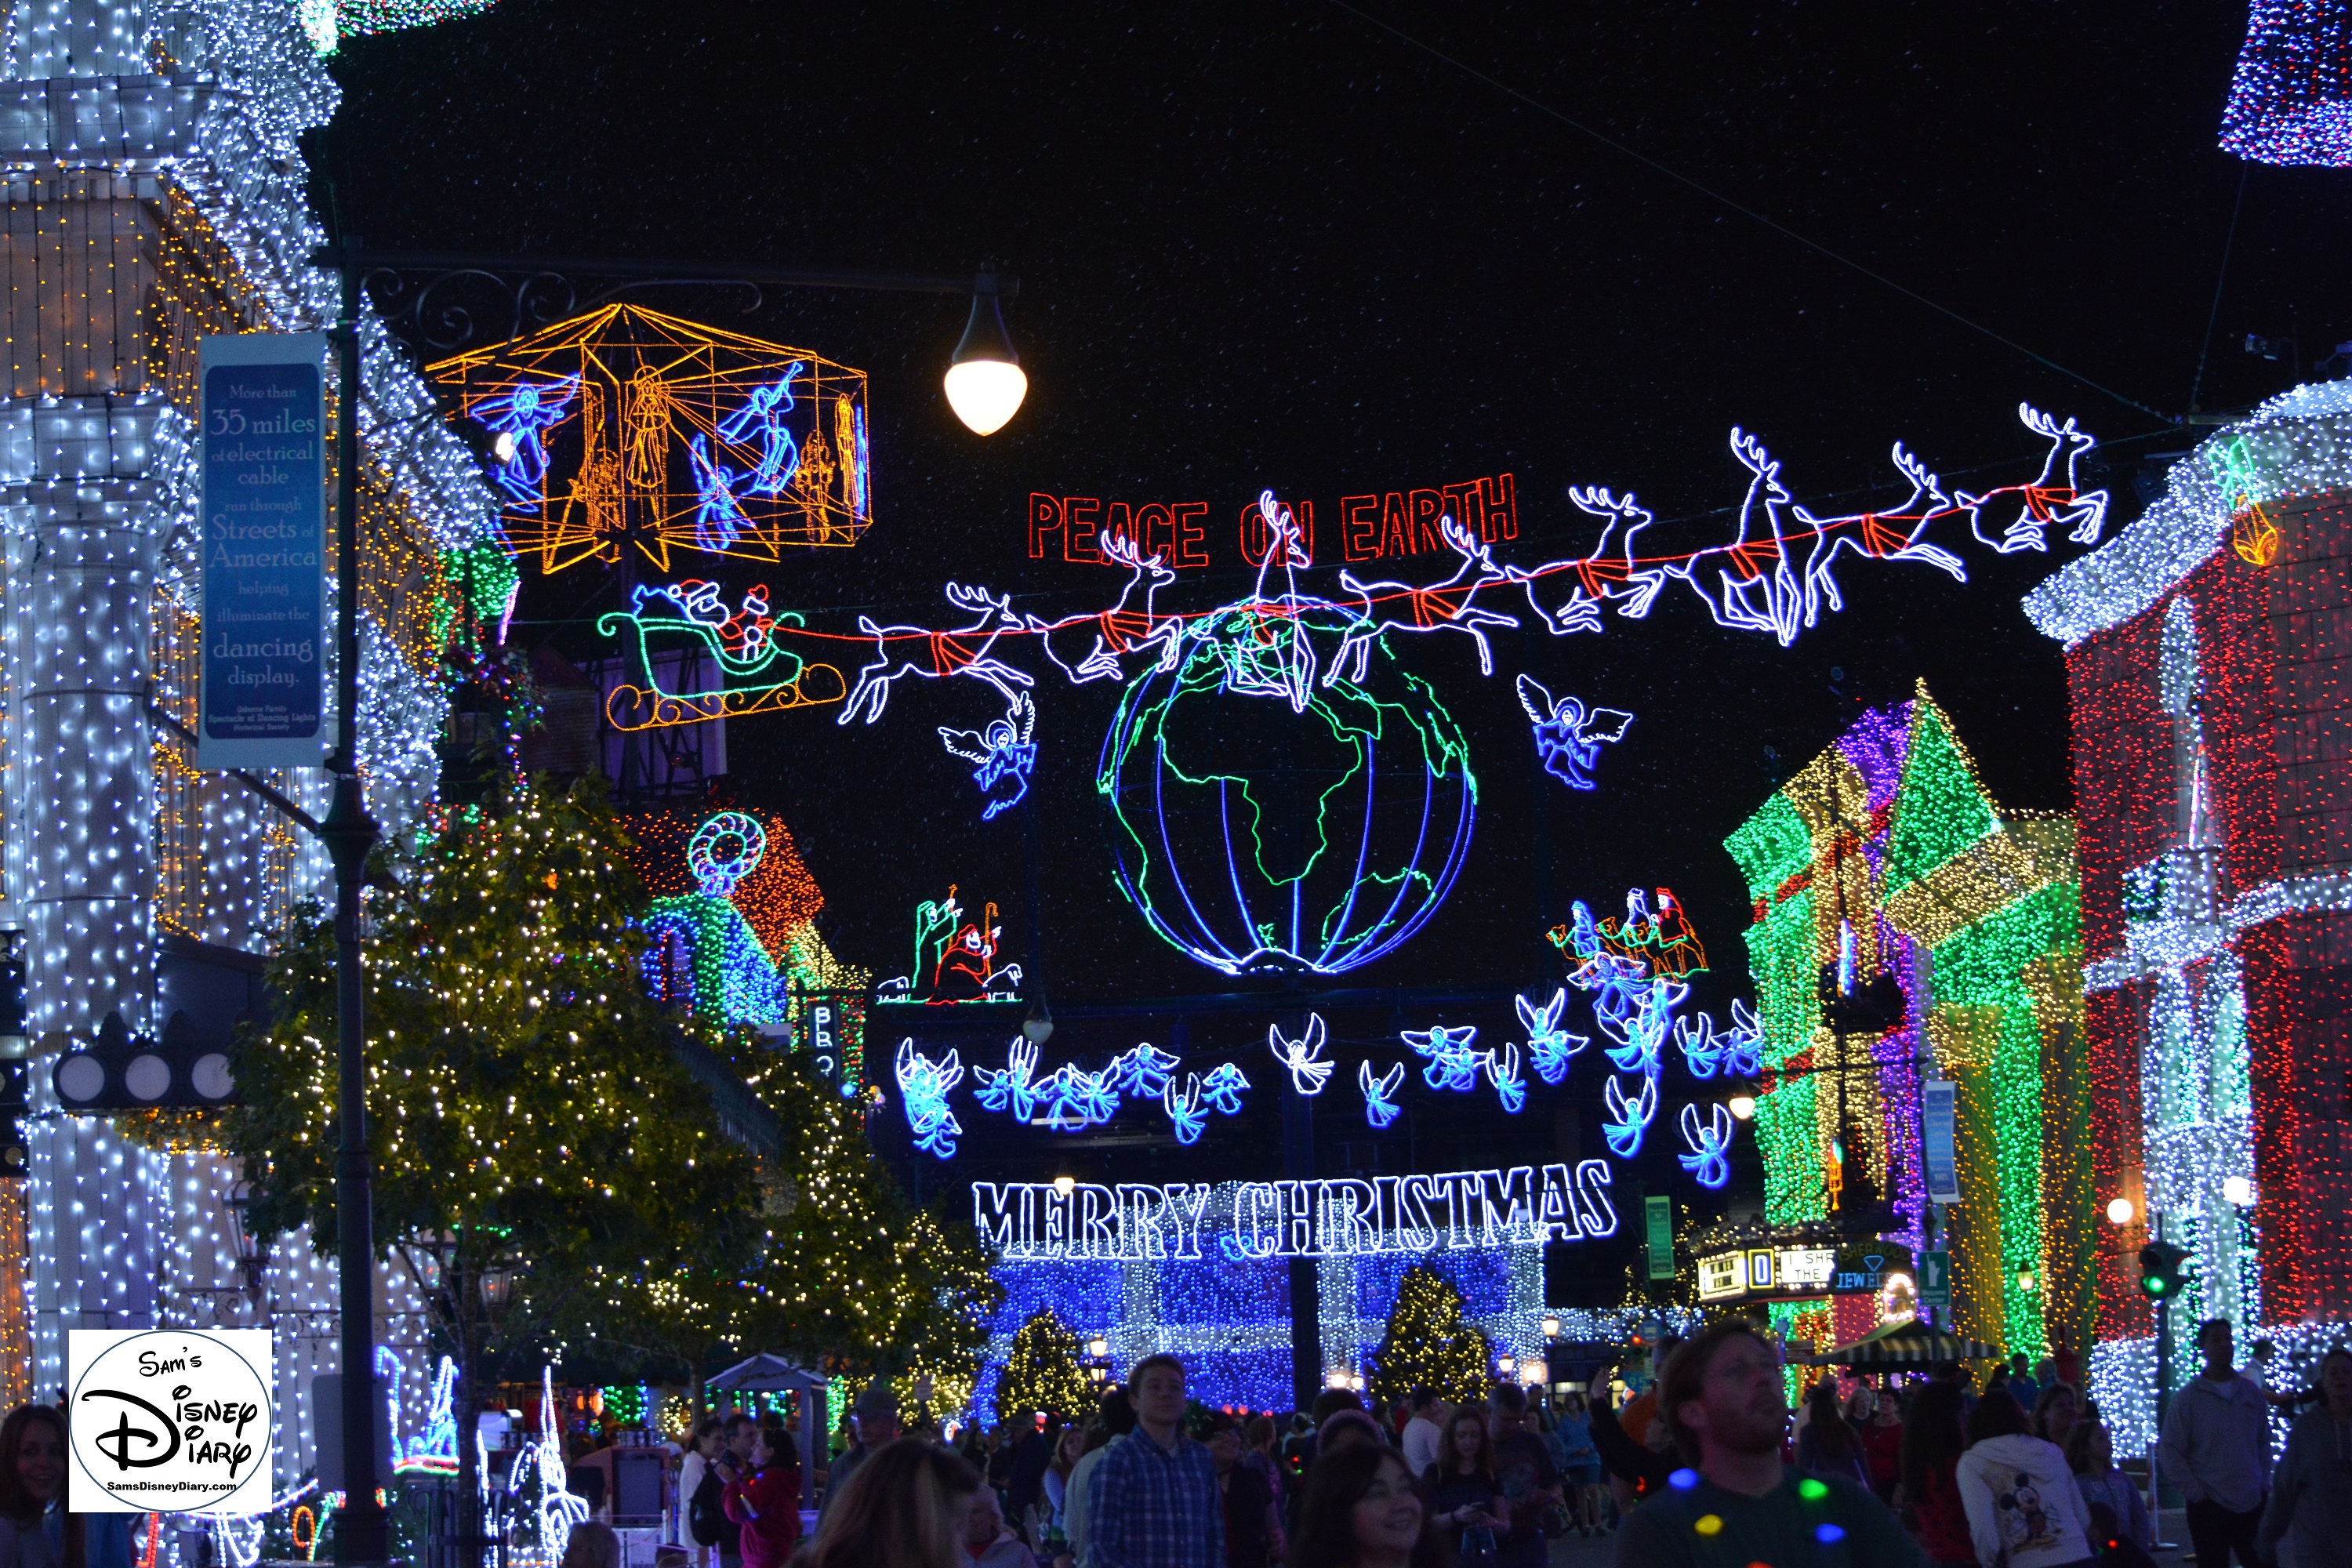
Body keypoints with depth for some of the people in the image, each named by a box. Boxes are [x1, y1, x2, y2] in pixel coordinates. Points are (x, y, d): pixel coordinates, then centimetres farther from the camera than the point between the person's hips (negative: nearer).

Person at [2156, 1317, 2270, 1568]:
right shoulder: (2188, 1397, -5)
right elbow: (2168, 1452, -6)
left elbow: (2264, 1442, 14)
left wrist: (2263, 1484, 6)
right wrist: (2196, 1493, -9)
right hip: (2210, 1508, -3)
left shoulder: (2251, 1392, 6)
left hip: (2253, 1505, 3)